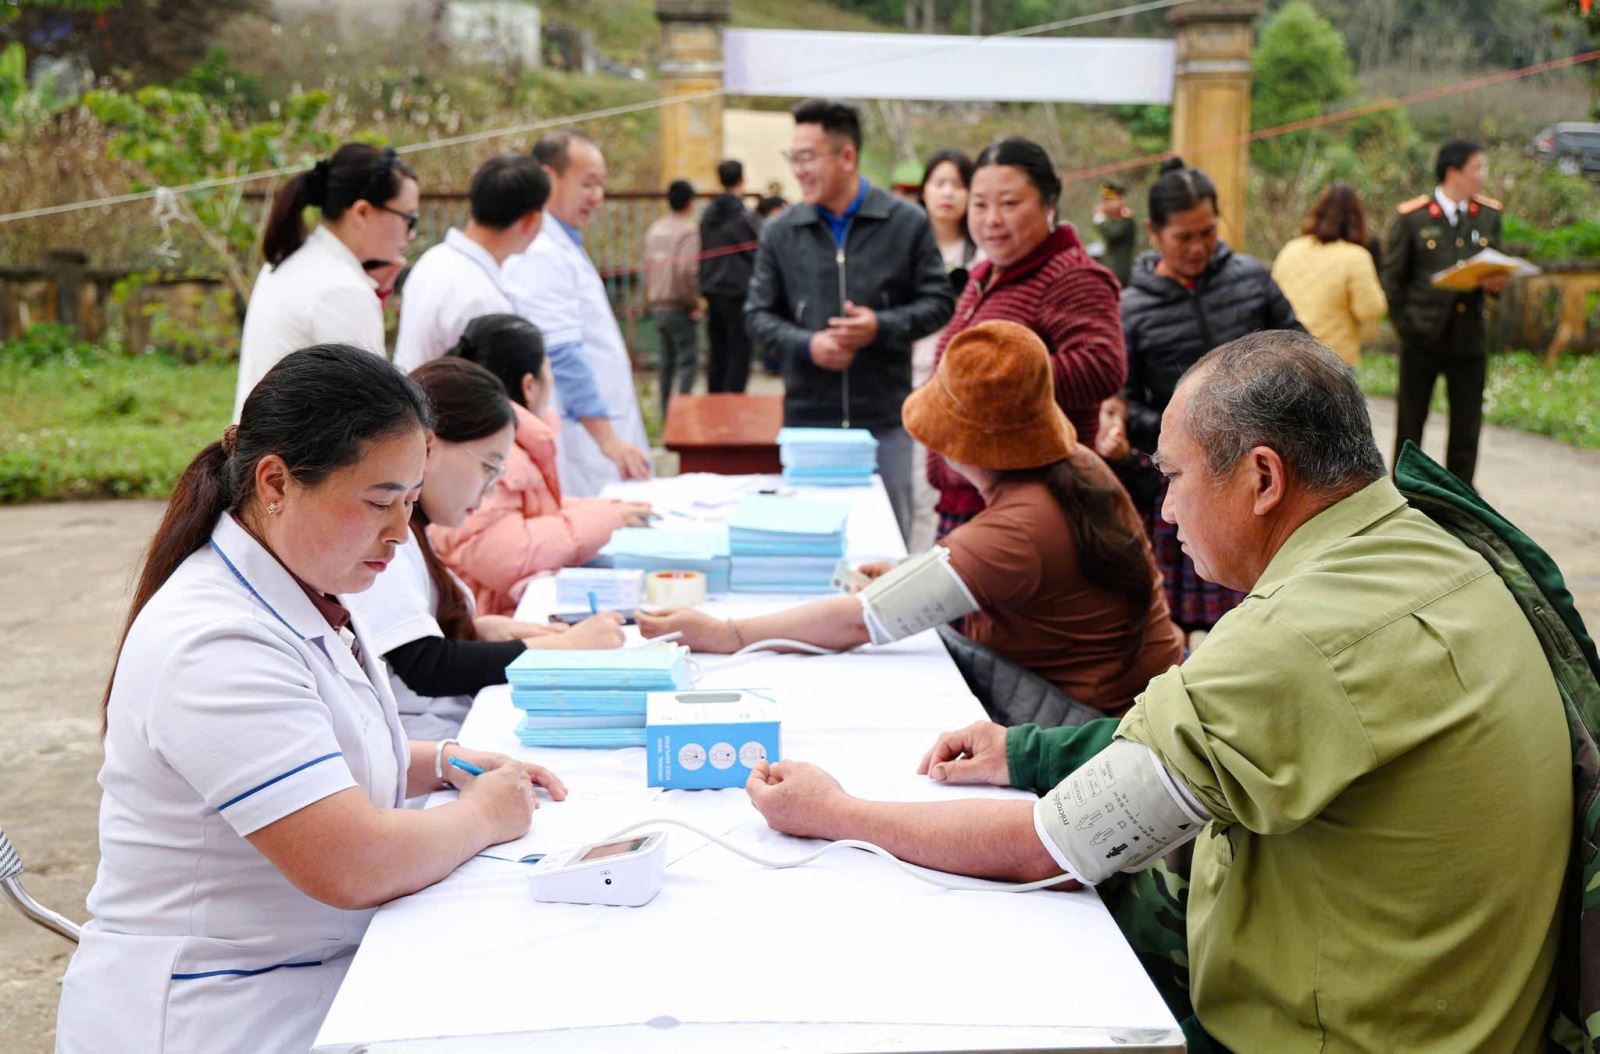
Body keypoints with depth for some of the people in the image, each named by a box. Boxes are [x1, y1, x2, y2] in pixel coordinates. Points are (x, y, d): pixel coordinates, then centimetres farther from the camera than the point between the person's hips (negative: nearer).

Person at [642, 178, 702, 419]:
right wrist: (694, 303, -13)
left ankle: (666, 411, 17)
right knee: (688, 360, -4)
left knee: (667, 361, 14)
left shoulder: (655, 229, 10)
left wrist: (651, 297, 16)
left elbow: (647, 267, 11)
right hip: (680, 307, -7)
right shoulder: (689, 229, -13)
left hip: (658, 306, 7)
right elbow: (687, 270, -23)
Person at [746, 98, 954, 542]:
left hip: (885, 418, -1)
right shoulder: (781, 232, 4)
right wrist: (807, 344, -11)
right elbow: (758, 314, 7)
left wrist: (881, 326, -16)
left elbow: (938, 302, 2)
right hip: (807, 417, 1)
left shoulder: (907, 223, -1)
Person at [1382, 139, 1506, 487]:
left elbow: (1496, 269, 14)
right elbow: (1392, 277, -1)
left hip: (1468, 337, 4)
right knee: (1410, 422, 7)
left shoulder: (1489, 214, 7)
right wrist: (1404, 325, -6)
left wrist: (1496, 283, -9)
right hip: (1423, 338, -3)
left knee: (1467, 423, 6)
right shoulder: (1412, 216, -6)